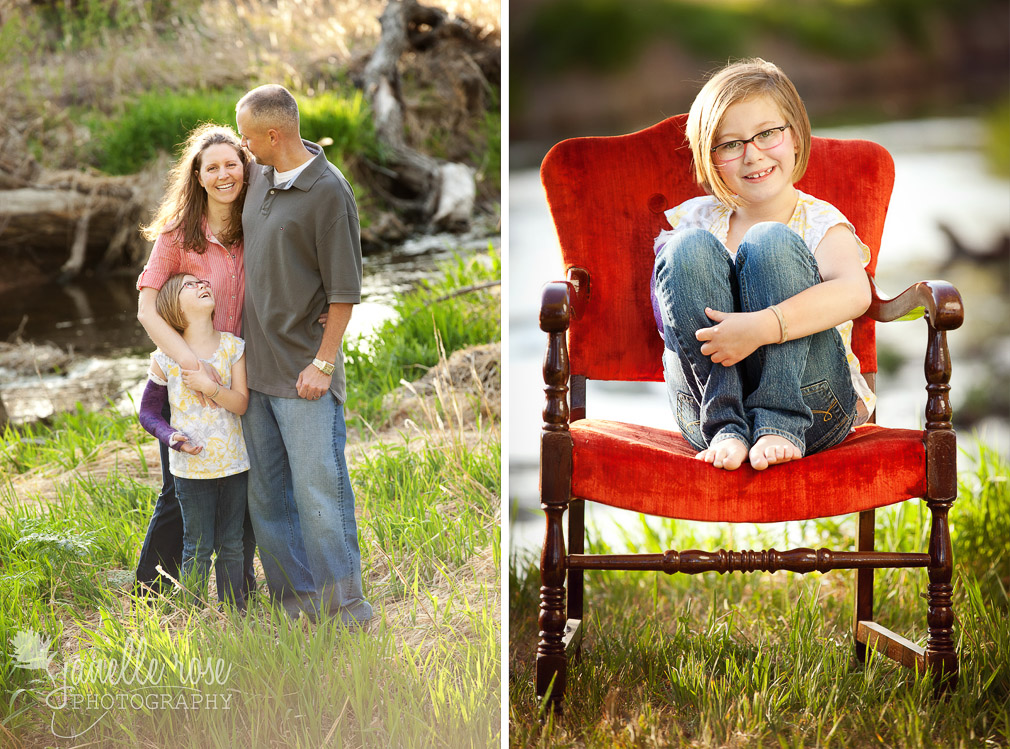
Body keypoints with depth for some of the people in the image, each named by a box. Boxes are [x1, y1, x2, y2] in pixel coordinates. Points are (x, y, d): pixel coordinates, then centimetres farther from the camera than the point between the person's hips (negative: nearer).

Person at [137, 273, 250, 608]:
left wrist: (211, 387, -22)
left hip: (233, 462, 2)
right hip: (192, 466, -2)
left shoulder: (233, 347, -1)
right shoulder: (166, 359, -6)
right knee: (198, 547, 3)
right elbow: (148, 411, 2)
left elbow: (242, 403, -6)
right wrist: (173, 438, -14)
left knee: (231, 543, 10)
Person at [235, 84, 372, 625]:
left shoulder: (328, 191, -13)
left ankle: (344, 607, 4)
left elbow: (344, 289, -12)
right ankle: (296, 600, 21)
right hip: (255, 367, 7)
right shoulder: (258, 176, 9)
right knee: (266, 495, 11)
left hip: (304, 372, -7)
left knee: (319, 493, -6)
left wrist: (323, 363, -14)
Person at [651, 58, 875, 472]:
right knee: (689, 247, -17)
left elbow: (854, 293, -20)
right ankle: (726, 427, -25)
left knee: (772, 241, -21)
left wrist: (761, 327, -33)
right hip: (707, 403, 3)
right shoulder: (698, 219, 13)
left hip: (810, 402, -2)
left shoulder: (821, 222, 3)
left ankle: (780, 424, -28)